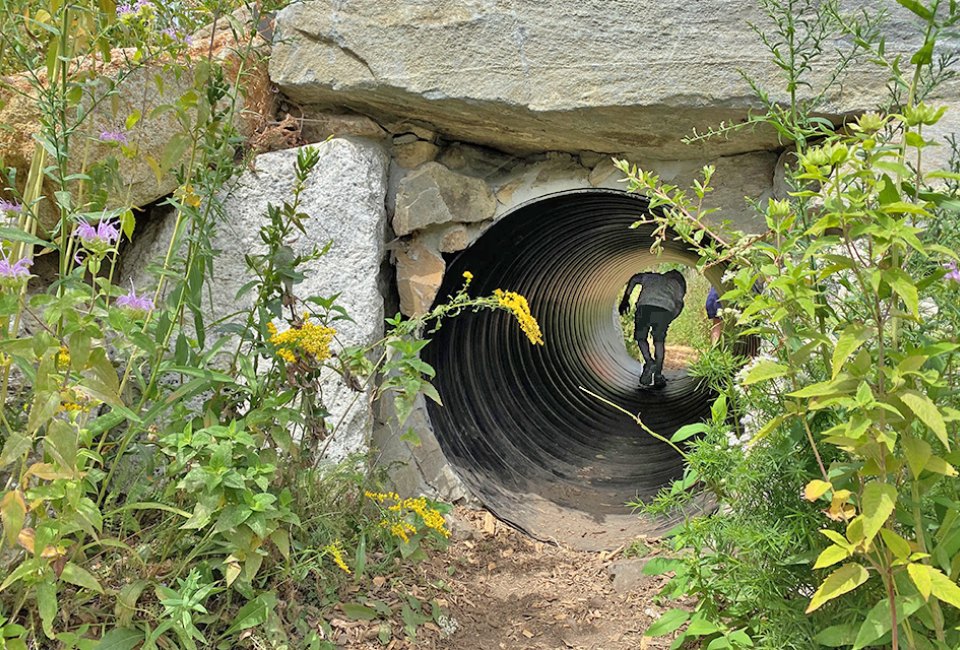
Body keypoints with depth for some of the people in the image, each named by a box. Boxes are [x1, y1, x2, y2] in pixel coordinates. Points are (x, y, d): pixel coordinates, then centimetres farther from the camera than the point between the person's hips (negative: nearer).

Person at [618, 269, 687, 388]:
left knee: (641, 338, 17)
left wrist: (626, 298, 17)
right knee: (659, 341, 14)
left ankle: (649, 361, -6)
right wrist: (669, 320, 25)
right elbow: (679, 304, 17)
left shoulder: (652, 277, 37)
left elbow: (635, 279, 21)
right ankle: (658, 375, 10)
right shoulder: (677, 285, 34)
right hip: (665, 310, 0)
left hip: (645, 306, 0)